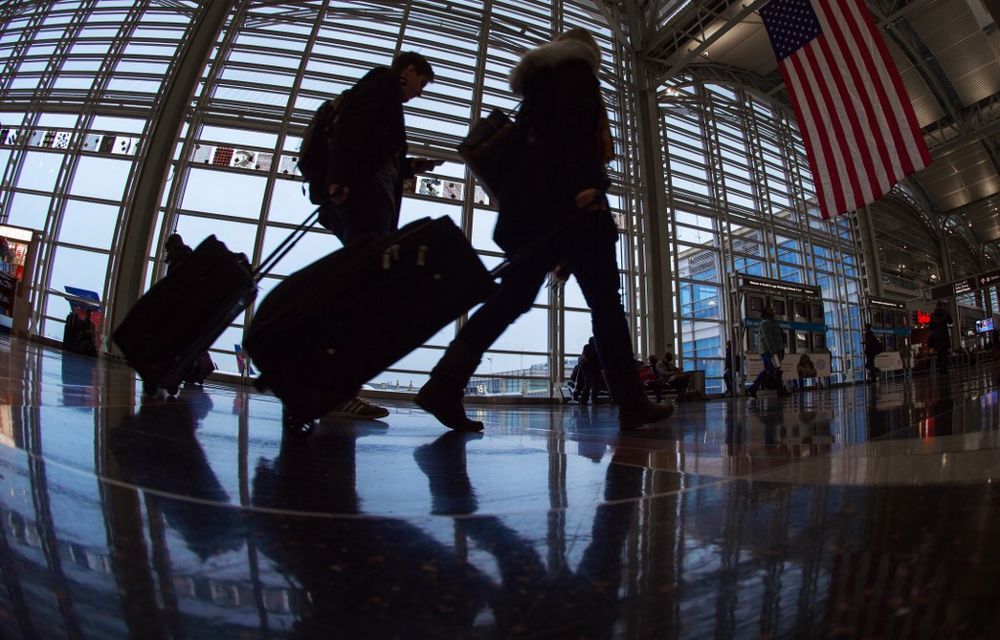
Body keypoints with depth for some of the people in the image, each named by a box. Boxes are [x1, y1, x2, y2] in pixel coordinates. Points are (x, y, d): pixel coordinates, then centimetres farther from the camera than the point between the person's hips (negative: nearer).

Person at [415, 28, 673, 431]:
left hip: (531, 196, 8)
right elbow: (577, 124, -10)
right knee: (604, 298, -7)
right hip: (566, 193, -8)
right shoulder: (575, 67, 11)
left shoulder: (539, 81, 35)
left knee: (514, 295, -4)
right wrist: (587, 182, -23)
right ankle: (631, 403, -4)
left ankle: (445, 383, -15)